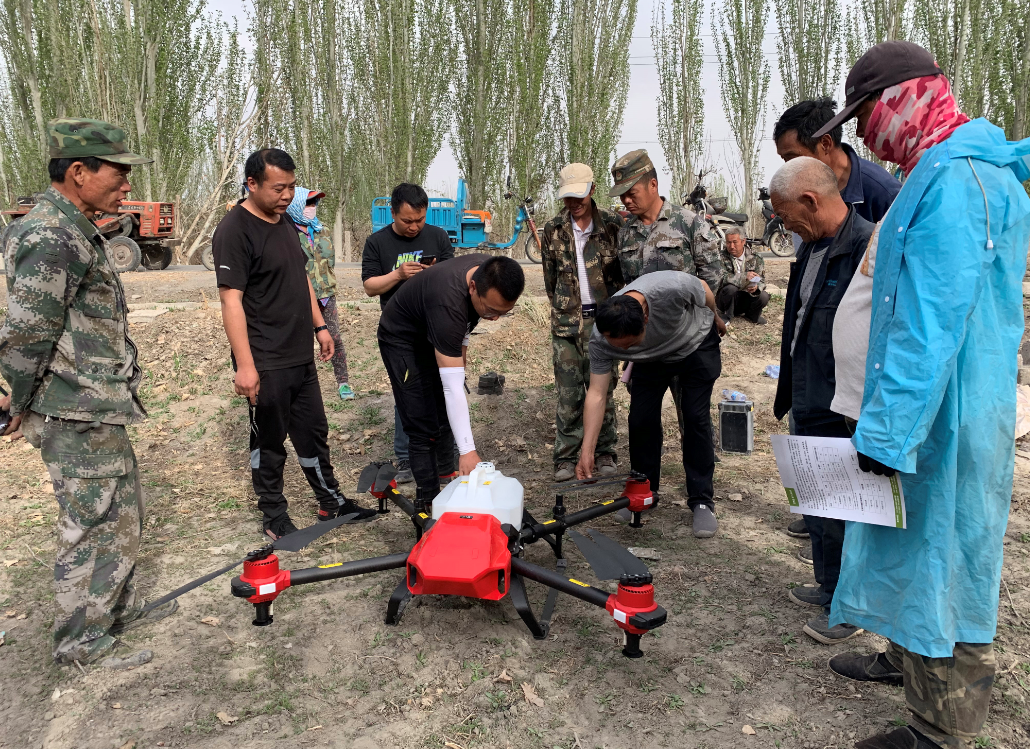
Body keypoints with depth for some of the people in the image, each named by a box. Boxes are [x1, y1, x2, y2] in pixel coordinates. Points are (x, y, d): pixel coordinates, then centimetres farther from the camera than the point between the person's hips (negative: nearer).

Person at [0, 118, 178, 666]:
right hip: (79, 417, -10)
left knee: (123, 512, 20)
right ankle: (80, 643, 19)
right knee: (93, 528, 2)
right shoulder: (52, 238, -20)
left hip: (99, 411, 10)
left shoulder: (72, 231, 13)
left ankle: (121, 611, 35)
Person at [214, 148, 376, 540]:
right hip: (266, 363, -8)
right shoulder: (235, 230, -14)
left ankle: (331, 502, 31)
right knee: (270, 442, 6)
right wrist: (245, 364, -22)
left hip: (301, 356, 8)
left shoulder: (285, 222, 12)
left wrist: (319, 325, 17)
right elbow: (231, 300, -19)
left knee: (314, 432, 17)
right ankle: (274, 518, 22)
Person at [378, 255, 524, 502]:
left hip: (436, 336, 8)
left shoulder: (491, 273, -21)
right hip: (403, 341, -7)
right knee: (423, 429, -11)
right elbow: (452, 386, -44)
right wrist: (468, 451, -44)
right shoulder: (448, 303, -44)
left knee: (446, 417, 13)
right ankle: (430, 500, -2)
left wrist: (460, 347, 8)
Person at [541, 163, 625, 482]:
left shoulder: (613, 224, -2)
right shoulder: (553, 229, 4)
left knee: (602, 388, 4)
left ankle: (604, 452, 17)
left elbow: (626, 270, 4)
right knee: (568, 392, 2)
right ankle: (566, 457, 10)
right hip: (566, 321, 1)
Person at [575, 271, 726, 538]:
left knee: (696, 418, -13)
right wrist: (586, 452, -34)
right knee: (641, 418, -9)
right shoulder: (601, 339, -33)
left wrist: (715, 319, 4)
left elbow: (705, 291, -18)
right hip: (652, 359, 2)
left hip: (697, 347, -2)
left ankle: (702, 501, -2)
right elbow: (596, 394, -29)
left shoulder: (672, 287, -43)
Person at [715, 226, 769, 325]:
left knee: (763, 296, -26)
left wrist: (756, 287, -30)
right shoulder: (722, 257, -8)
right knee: (731, 288, -34)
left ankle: (751, 315, 8)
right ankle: (727, 316, -7)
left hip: (746, 300, 3)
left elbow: (761, 281, -4)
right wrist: (744, 277, -34)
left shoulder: (755, 258, 1)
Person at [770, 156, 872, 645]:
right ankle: (828, 586, 40)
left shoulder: (869, 248, -21)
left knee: (840, 512, 5)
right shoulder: (812, 246, 9)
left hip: (842, 416, -9)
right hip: (809, 407, 9)